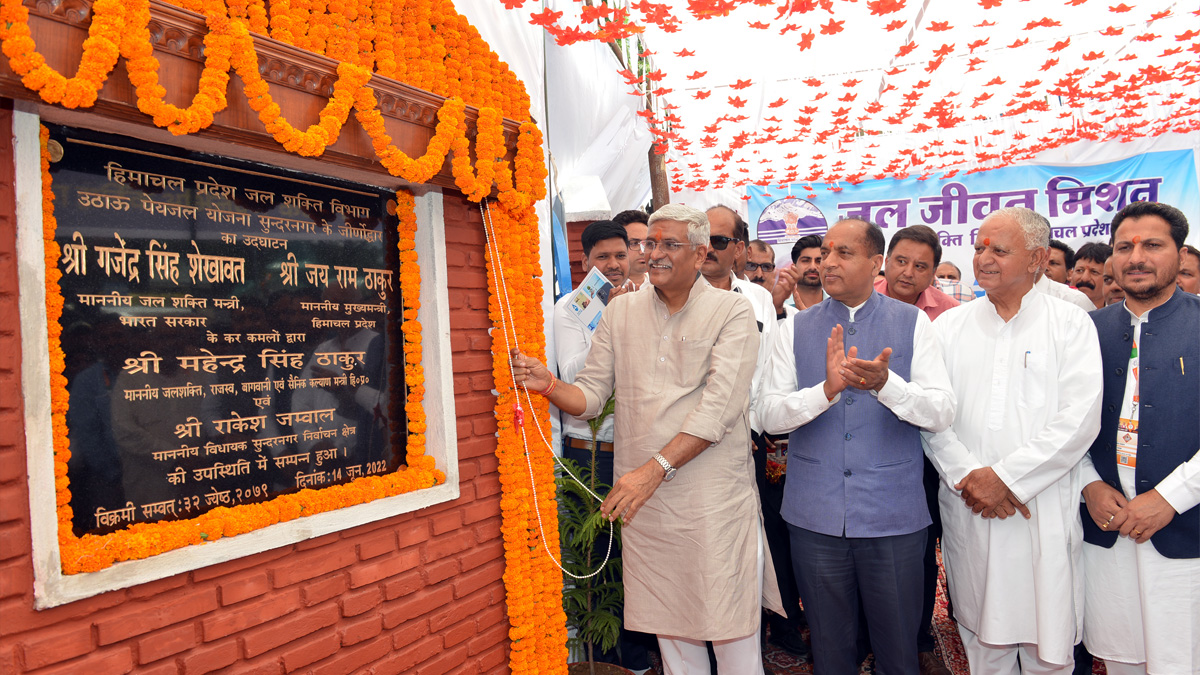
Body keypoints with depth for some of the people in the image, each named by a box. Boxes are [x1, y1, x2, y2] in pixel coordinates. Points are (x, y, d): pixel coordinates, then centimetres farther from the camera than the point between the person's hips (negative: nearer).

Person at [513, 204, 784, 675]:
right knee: (670, 631, 16)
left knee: (731, 633, 7)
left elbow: (718, 409, -15)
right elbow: (590, 395, 6)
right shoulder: (620, 311, 9)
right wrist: (550, 386, -15)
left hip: (715, 500, -3)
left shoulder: (733, 312, -4)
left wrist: (655, 468, -22)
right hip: (641, 500, 4)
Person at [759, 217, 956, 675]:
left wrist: (886, 384, -27)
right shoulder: (796, 329, 3)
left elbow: (942, 413, -8)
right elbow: (770, 415, -5)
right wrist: (826, 389, -24)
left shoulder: (912, 323, 0)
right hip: (815, 514, 1)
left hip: (893, 515, -1)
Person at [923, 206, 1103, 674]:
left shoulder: (1071, 324, 1)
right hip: (968, 510, 2)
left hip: (1046, 515, -2)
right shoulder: (949, 326, 7)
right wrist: (968, 476, -12)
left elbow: (1079, 419, -9)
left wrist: (1006, 476, -14)